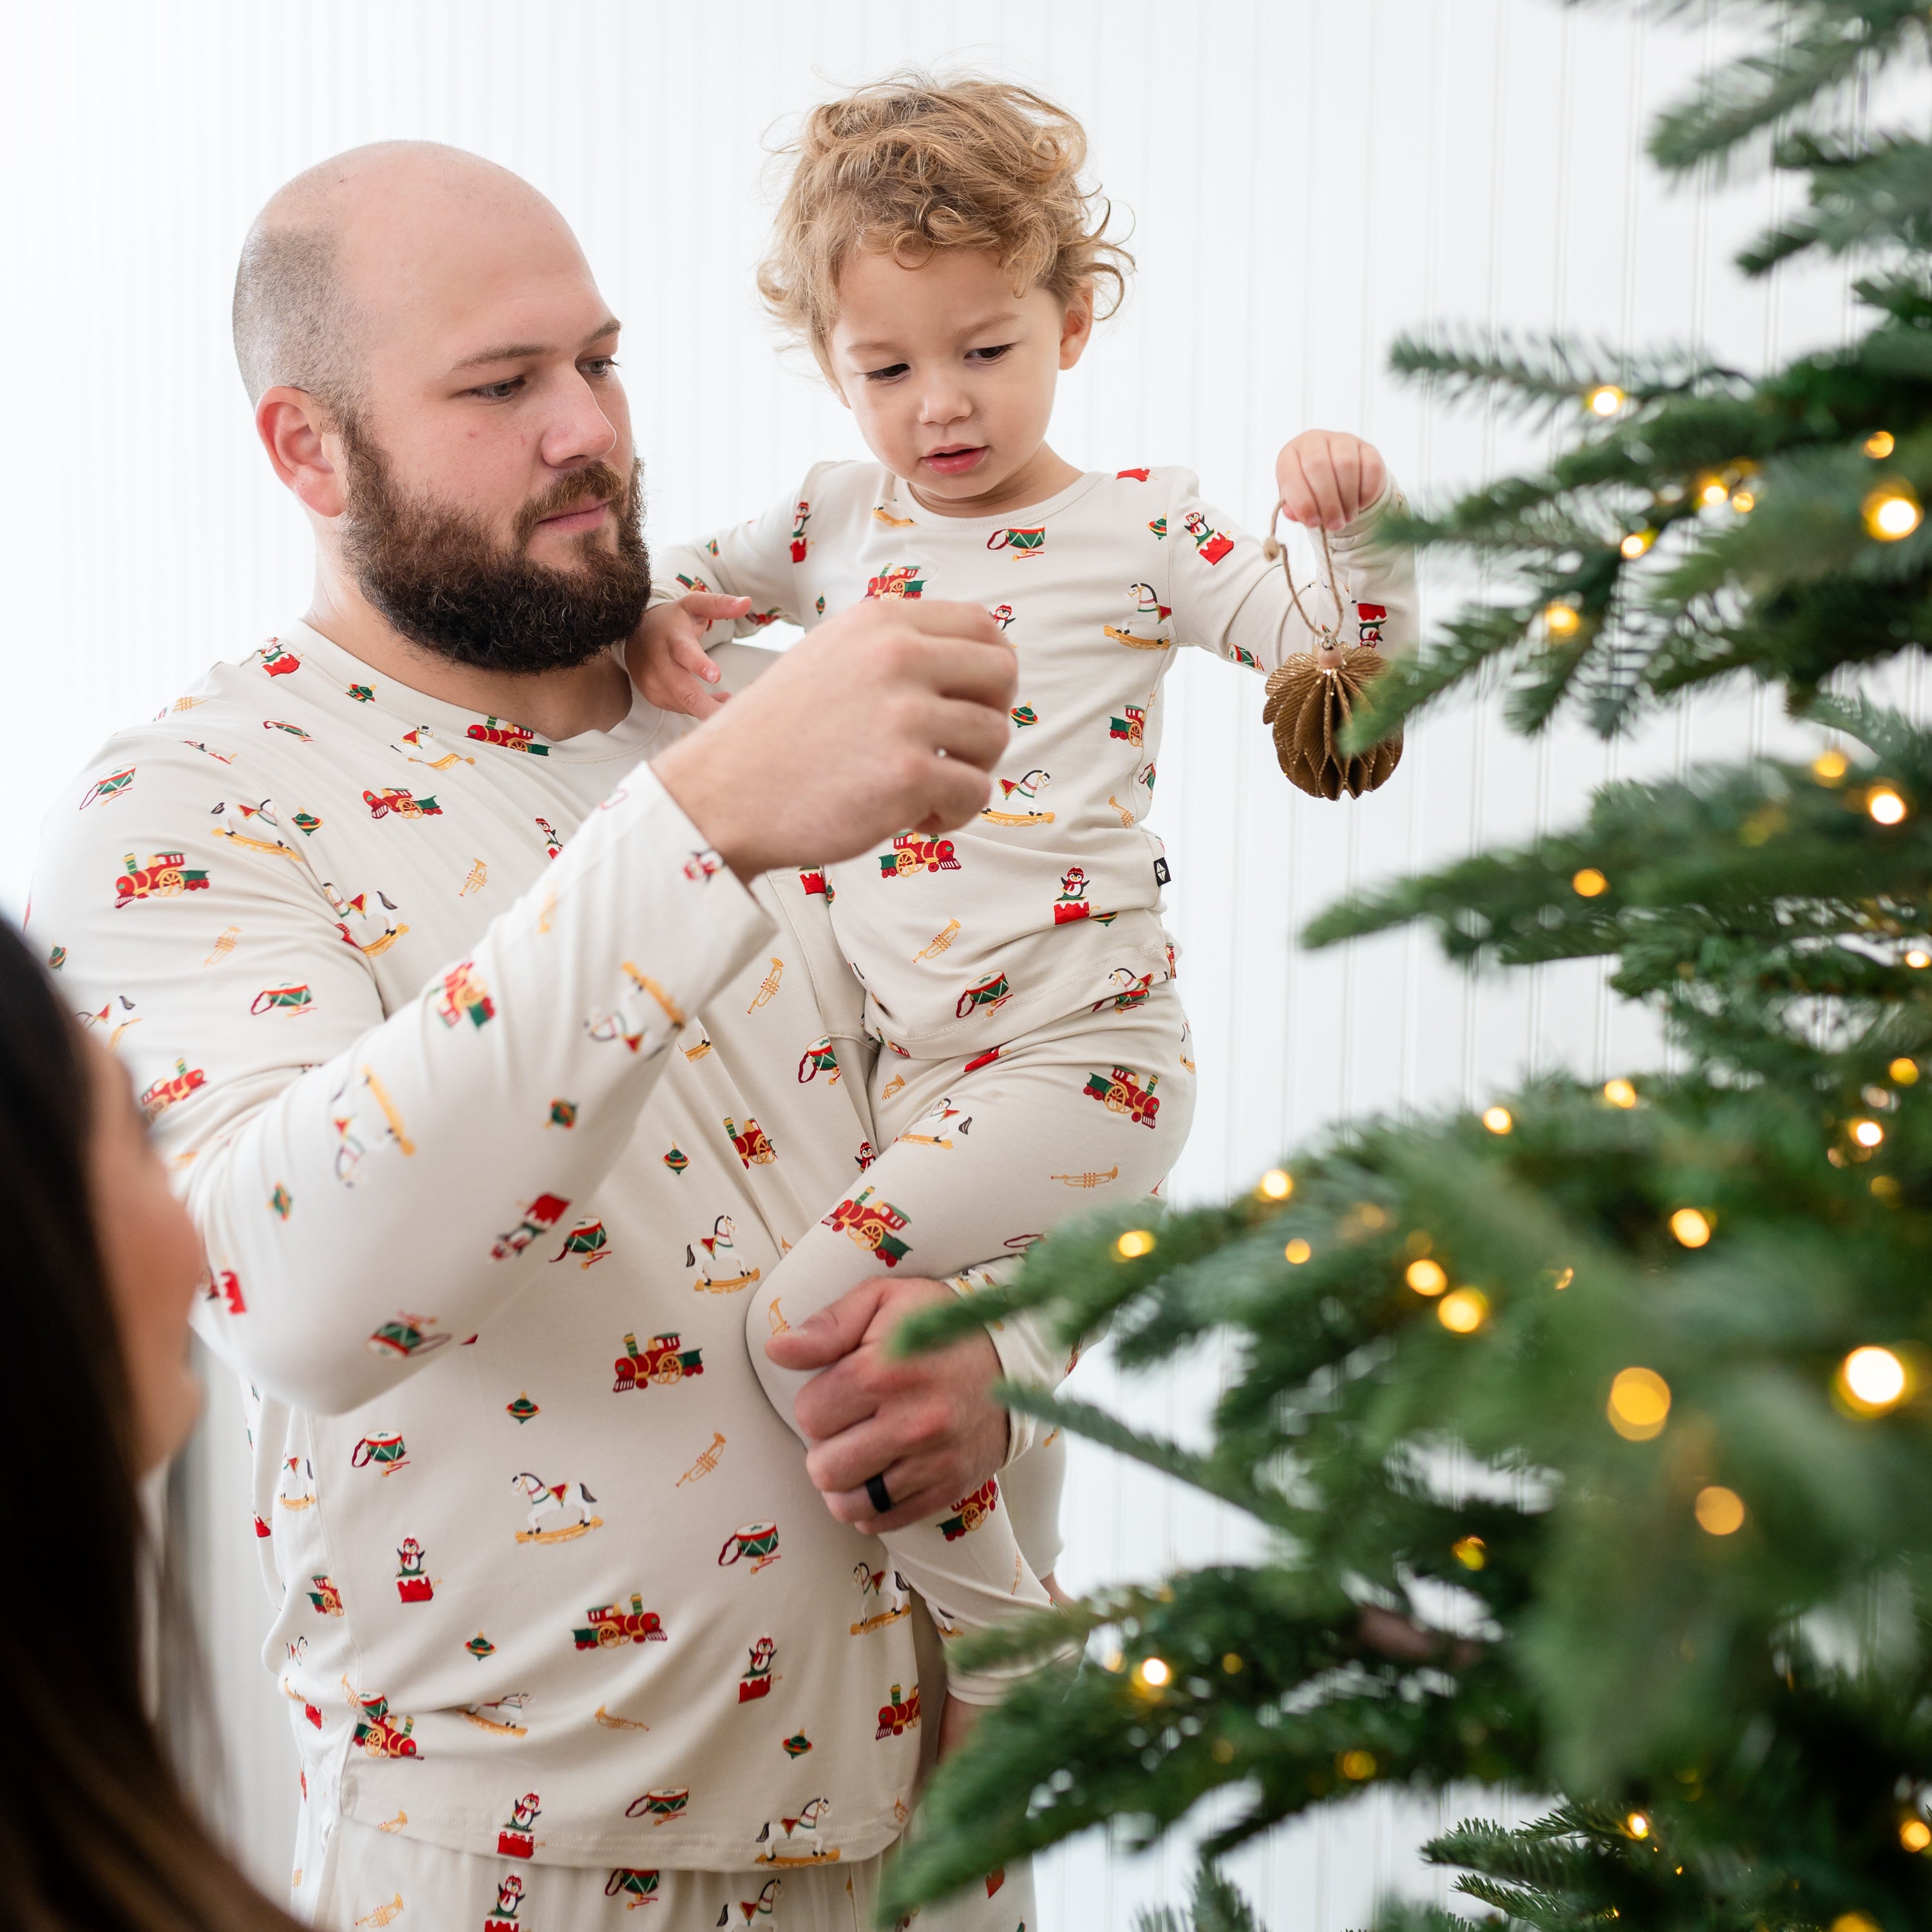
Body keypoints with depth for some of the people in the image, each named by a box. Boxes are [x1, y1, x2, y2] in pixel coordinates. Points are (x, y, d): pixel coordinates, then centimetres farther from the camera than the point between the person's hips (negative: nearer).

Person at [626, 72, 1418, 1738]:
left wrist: (1364, 525, -21)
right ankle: (1022, 1647, 39)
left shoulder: (1139, 529, -1)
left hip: (1076, 1056, -6)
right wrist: (653, 616, 1)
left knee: (812, 1313, -22)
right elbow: (684, 577, 24)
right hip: (902, 1066, 6)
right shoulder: (840, 521, 10)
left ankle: (1007, 1657, -5)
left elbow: (1353, 663, -3)